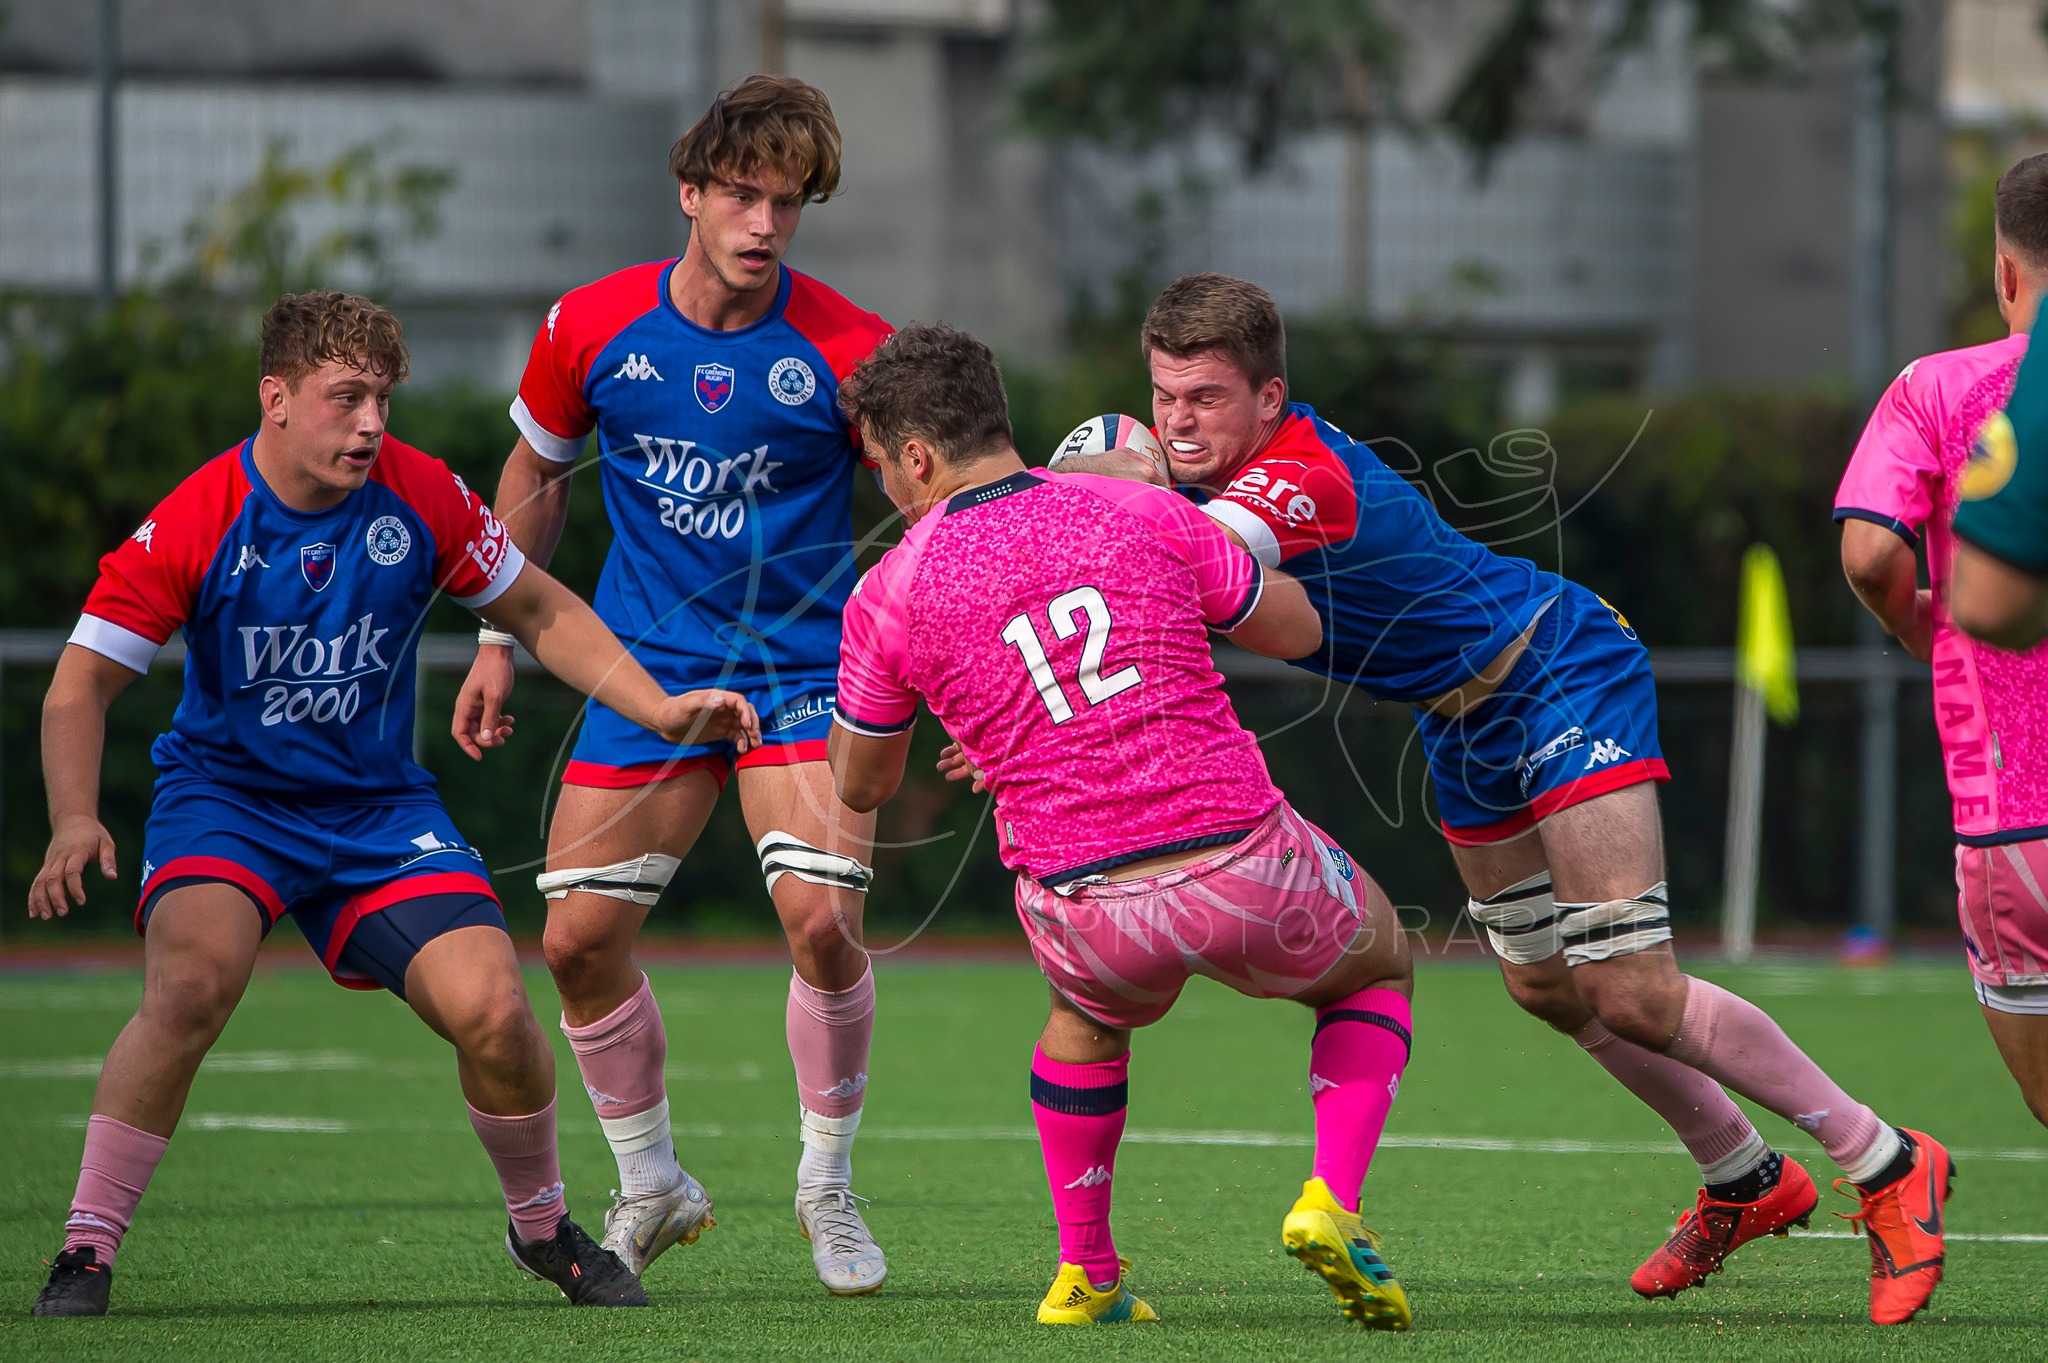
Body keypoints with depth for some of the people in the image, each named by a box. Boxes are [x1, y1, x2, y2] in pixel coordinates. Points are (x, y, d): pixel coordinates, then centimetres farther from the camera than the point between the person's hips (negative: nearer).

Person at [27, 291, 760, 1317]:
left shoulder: (421, 498, -9)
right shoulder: (195, 523, -17)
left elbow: (538, 611, 6)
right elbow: (82, 686, -15)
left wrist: (662, 710, -3)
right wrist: (74, 821, -32)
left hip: (377, 807, 3)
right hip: (224, 795, -2)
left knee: (492, 1012, -15)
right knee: (193, 982, -32)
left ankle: (542, 1227, 15)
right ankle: (85, 1251, -18)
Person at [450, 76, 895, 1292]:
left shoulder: (848, 351, -13)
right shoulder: (592, 328, -6)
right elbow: (536, 473, 12)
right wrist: (500, 642, 13)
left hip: (804, 667, -3)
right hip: (645, 668, 3)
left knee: (822, 920, -19)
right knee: (579, 938, -1)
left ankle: (829, 1185, 4)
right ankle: (652, 1187, 22)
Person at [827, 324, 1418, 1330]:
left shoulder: (891, 594, 0)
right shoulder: (1145, 515, 3)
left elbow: (860, 785, 15)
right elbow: (1296, 629, 17)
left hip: (1085, 910, 1)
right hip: (1242, 863, -1)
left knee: (1090, 1015, 38)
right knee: (1377, 967, 30)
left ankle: (1084, 1273, 31)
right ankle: (1331, 1202, 8)